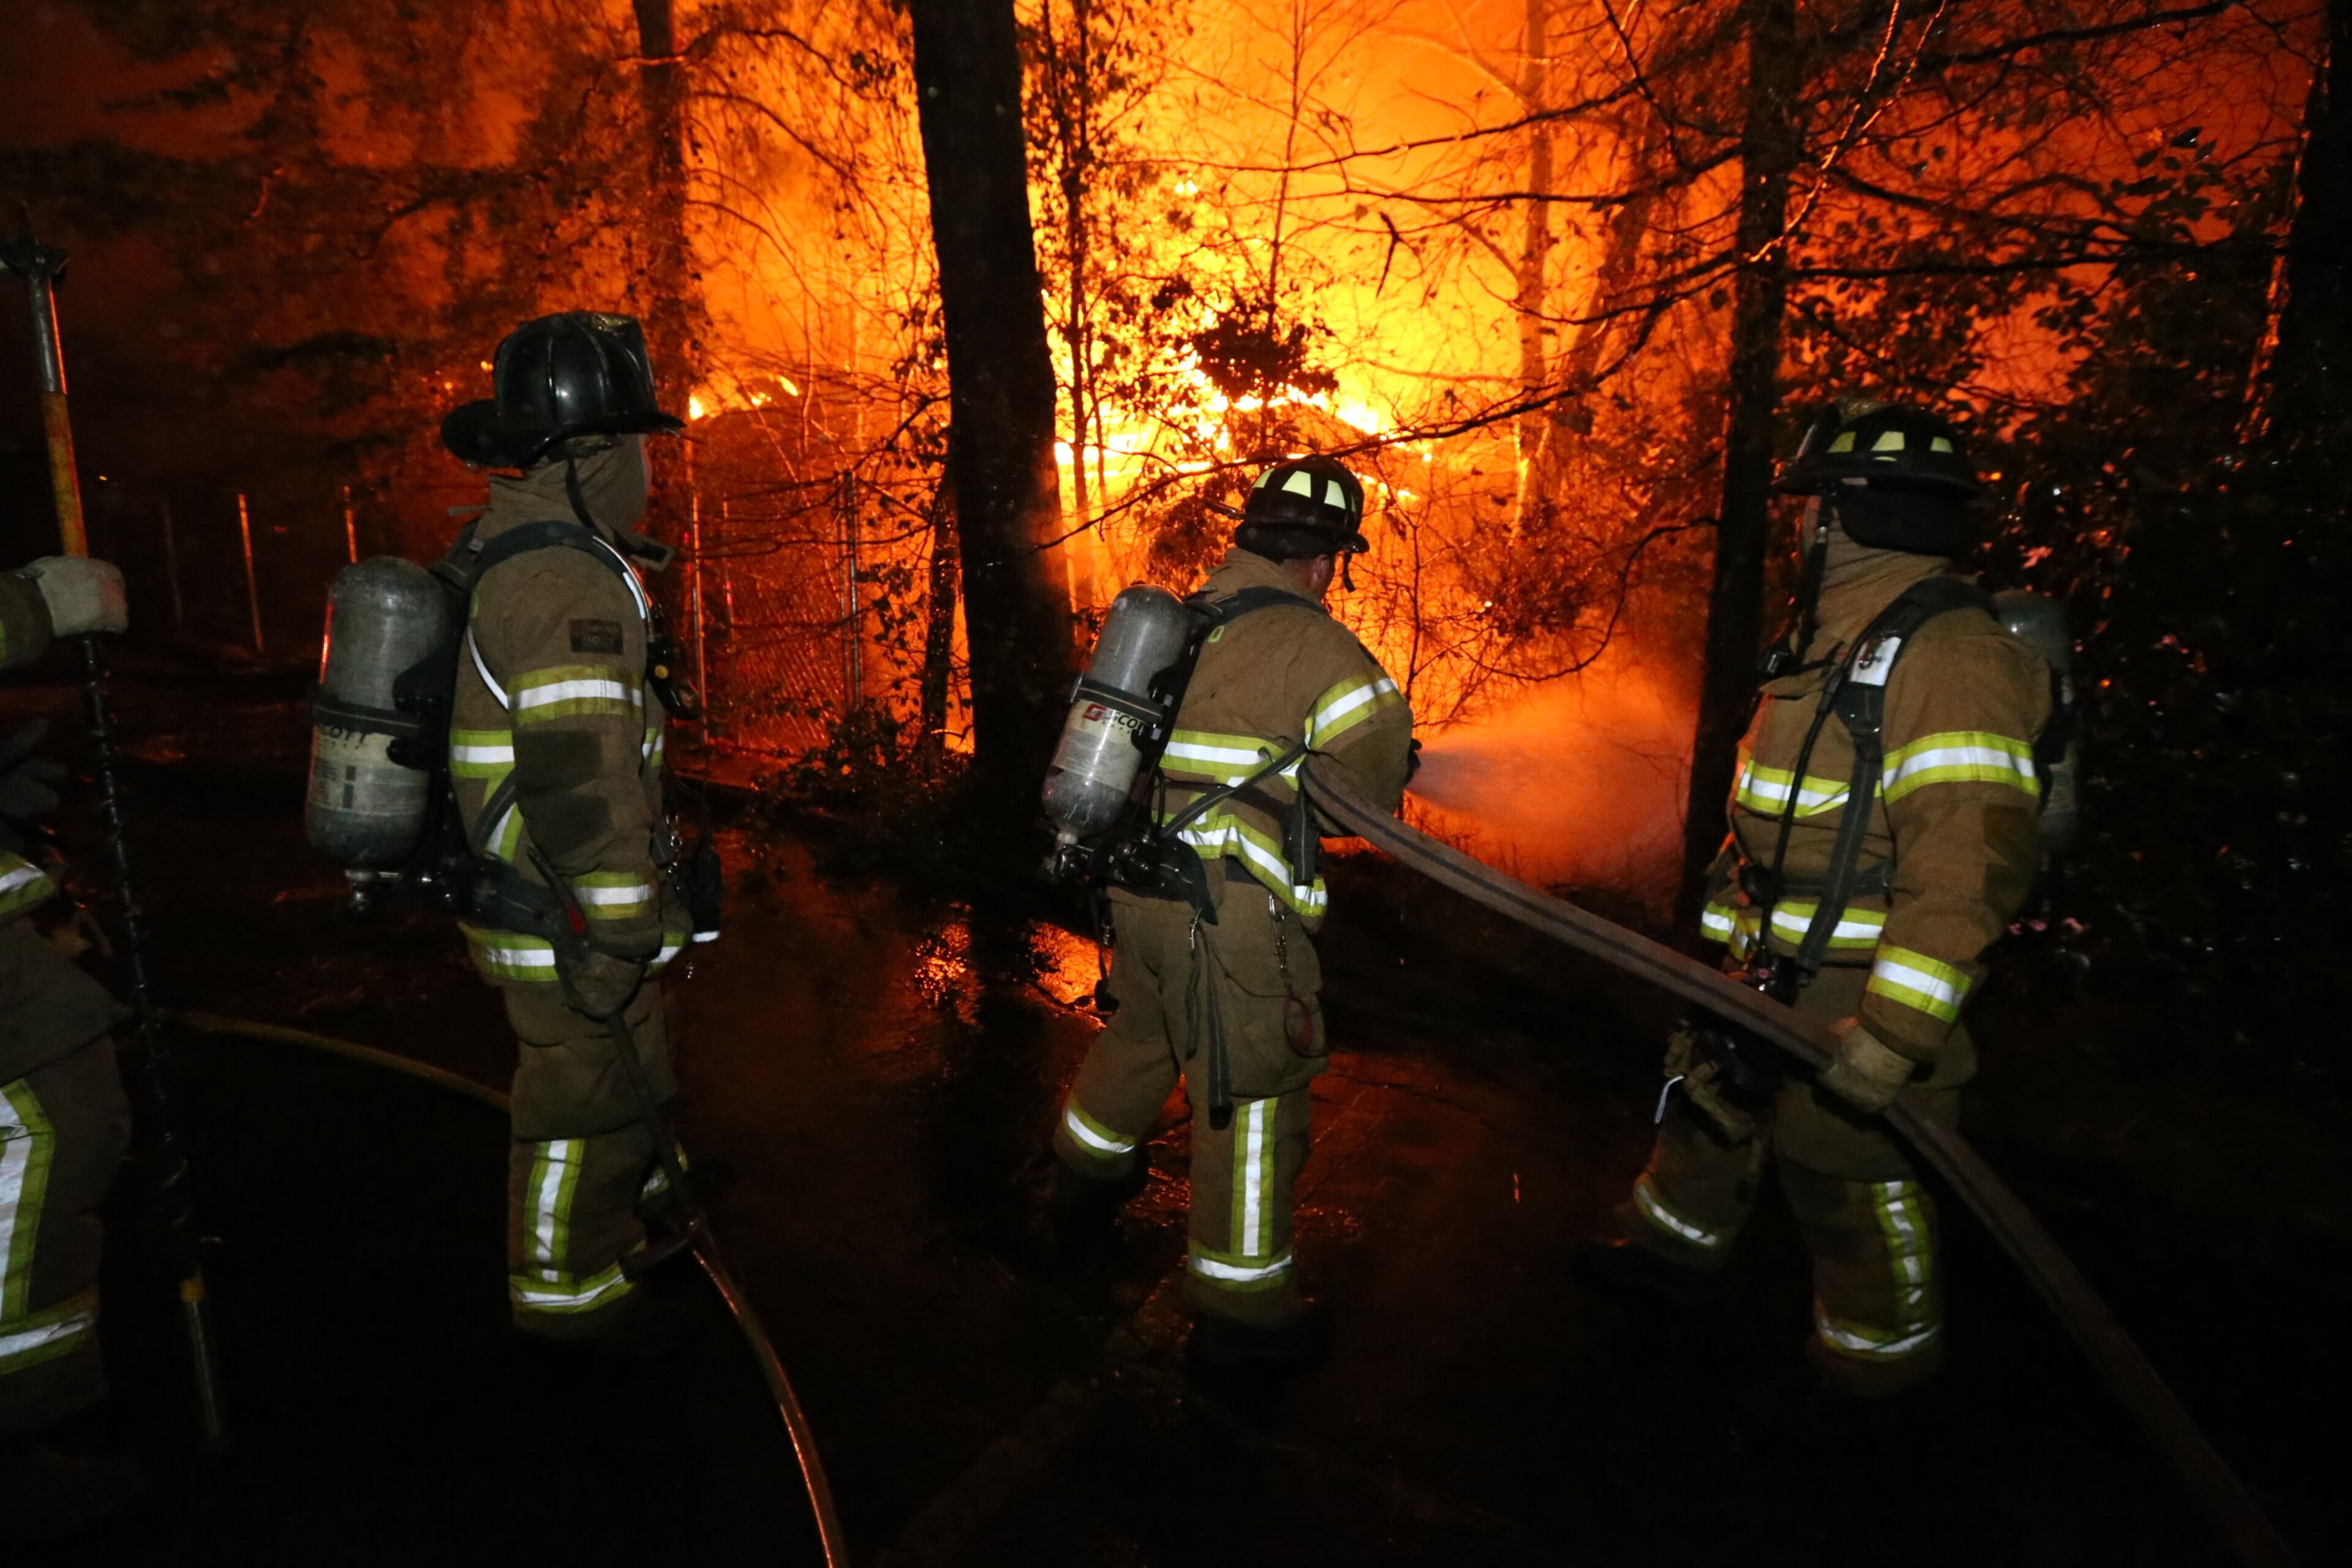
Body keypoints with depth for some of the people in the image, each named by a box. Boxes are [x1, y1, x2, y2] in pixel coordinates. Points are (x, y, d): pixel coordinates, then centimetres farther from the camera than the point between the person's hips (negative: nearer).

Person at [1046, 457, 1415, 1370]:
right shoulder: (1317, 648, -12)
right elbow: (1377, 789, -10)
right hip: (1228, 915, -7)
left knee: (1143, 1031, 31)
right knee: (1249, 1098, 5)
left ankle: (1089, 1166, 55)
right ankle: (1242, 1309, 17)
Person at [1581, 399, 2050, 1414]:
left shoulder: (1948, 655, -25)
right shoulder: (1837, 633, 8)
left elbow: (1970, 866, -32)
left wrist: (1892, 1035, -34)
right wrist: (1734, 911, 23)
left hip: (1858, 989, -9)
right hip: (1774, 968, 9)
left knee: (1847, 1176, 8)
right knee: (1710, 1101, 24)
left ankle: (1878, 1360, 32)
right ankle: (1673, 1251, 47)